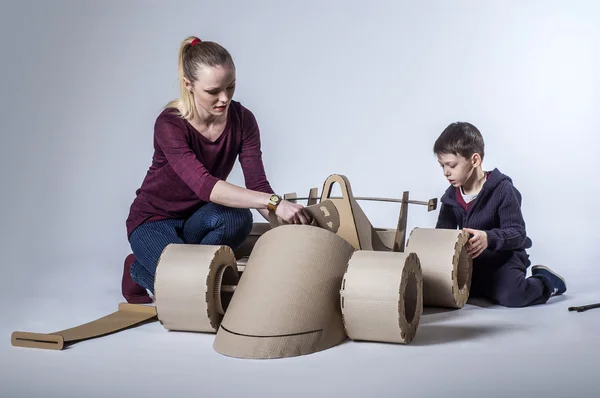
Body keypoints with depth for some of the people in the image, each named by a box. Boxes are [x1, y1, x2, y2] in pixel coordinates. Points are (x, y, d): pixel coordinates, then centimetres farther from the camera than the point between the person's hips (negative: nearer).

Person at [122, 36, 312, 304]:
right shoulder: (169, 124, -27)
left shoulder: (242, 120, -12)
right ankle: (140, 271, 4)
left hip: (198, 219, 4)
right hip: (155, 220, -4)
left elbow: (257, 186, -15)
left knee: (238, 219, -32)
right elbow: (204, 185, -41)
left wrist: (289, 222, -33)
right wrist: (274, 203, -50)